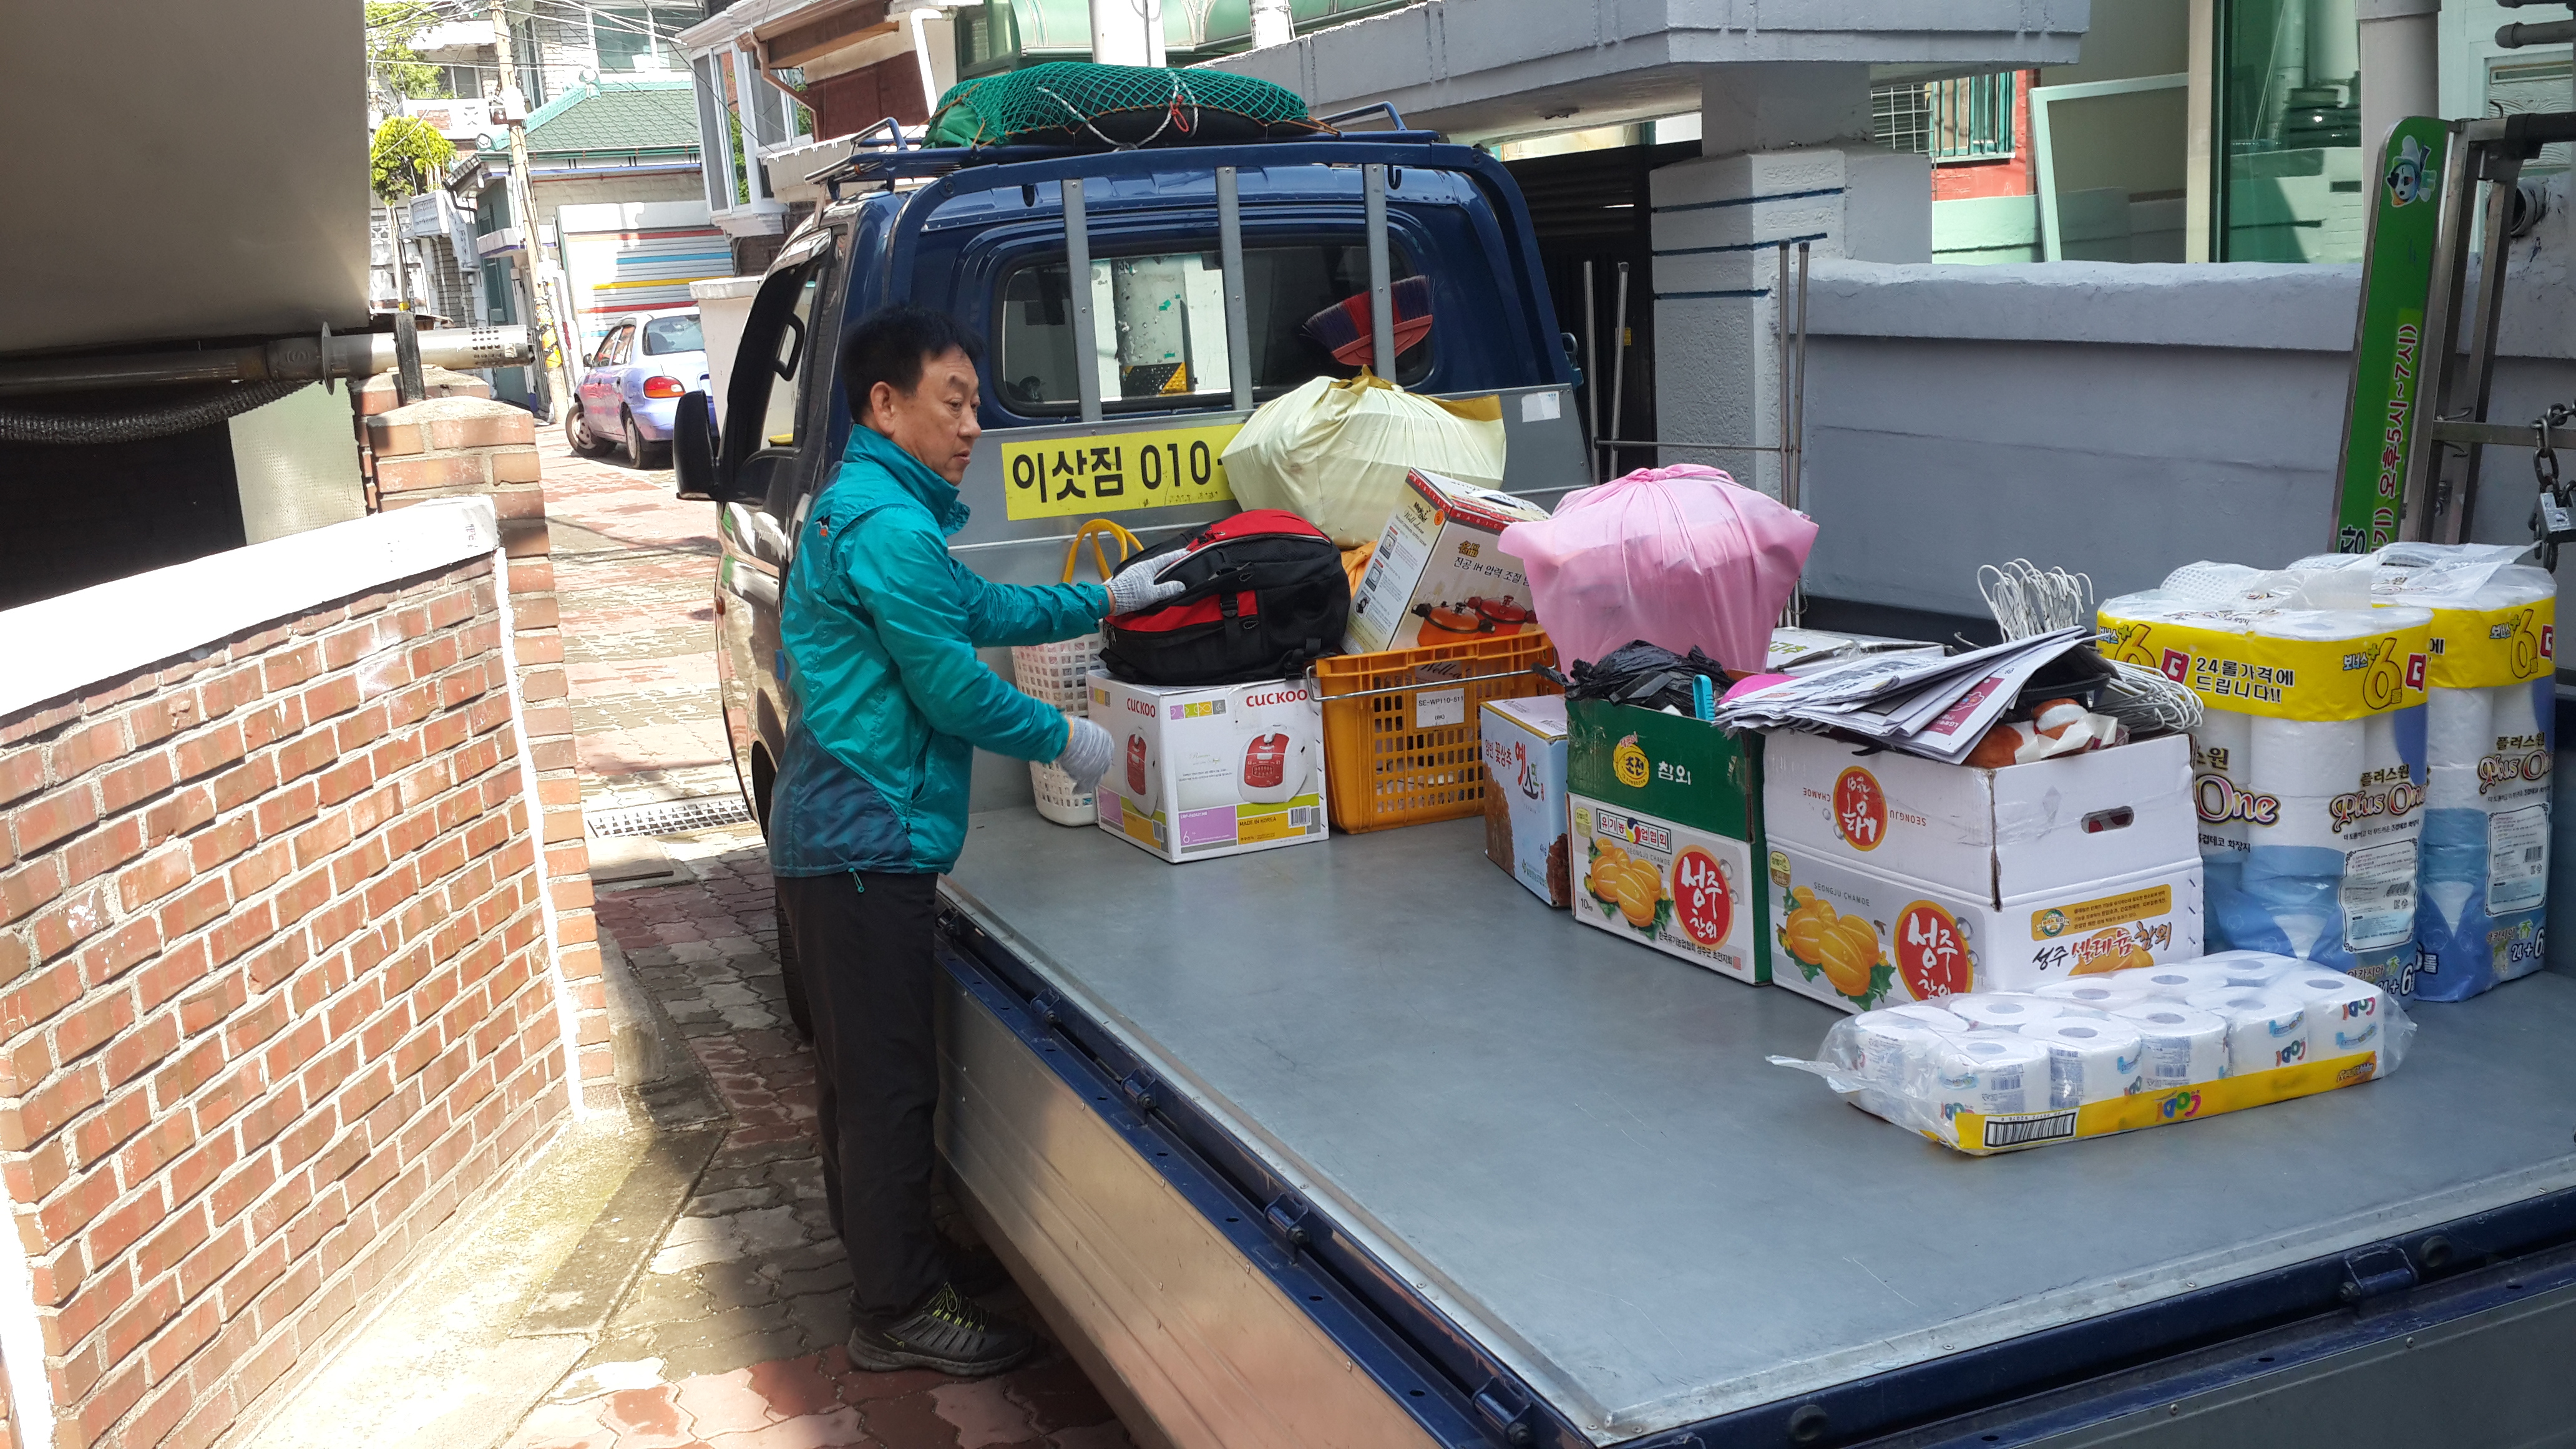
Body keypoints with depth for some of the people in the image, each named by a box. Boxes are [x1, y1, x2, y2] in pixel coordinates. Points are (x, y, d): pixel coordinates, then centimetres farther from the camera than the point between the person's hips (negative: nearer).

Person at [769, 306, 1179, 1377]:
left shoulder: (854, 508, 16)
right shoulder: (889, 524, -18)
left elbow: (979, 609, 24)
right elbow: (952, 687, -18)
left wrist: (1107, 600, 22)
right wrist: (1066, 740, -5)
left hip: (830, 835, 11)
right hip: (868, 842, -11)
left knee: (861, 1068, 20)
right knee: (889, 1078, -2)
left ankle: (879, 1258, 35)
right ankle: (900, 1310, 7)